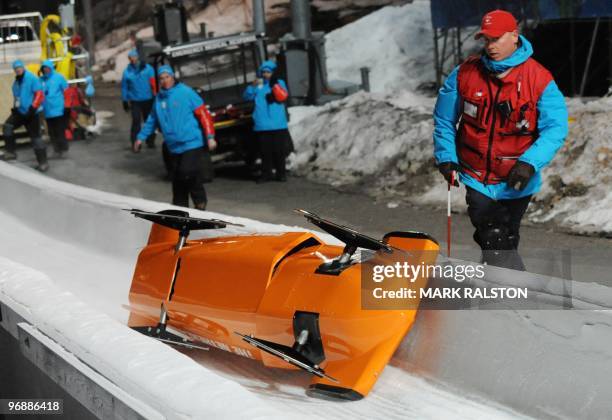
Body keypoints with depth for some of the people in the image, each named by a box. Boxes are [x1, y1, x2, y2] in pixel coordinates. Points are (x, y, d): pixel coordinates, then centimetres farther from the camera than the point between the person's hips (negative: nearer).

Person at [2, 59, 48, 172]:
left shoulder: (32, 79, -12)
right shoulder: (16, 82, 13)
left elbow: (39, 94, -18)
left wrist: (33, 108, -24)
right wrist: (14, 107, 14)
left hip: (31, 113, -7)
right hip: (20, 112, 7)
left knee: (35, 137, -3)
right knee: (7, 126, -11)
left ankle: (43, 162, 3)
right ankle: (11, 151, -2)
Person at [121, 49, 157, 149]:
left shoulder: (147, 68, 0)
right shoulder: (127, 71, 2)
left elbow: (153, 83, -1)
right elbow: (124, 87, 7)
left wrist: (155, 95, -7)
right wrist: (125, 101, 5)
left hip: (148, 99, 1)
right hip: (135, 101, -1)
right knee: (136, 121, -10)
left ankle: (150, 141, 22)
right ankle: (135, 142, -6)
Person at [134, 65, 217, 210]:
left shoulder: (186, 92, -7)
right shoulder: (159, 98, 11)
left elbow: (203, 114, -9)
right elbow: (152, 120, 22)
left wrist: (210, 137, -14)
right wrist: (141, 137, 19)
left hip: (191, 144, -6)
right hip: (173, 148, 6)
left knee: (189, 173, -19)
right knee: (177, 181, 10)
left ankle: (200, 203, -2)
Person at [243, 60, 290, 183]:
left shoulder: (279, 83, 8)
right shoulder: (257, 84, 11)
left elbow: (283, 97, -8)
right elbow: (246, 96, -1)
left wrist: (275, 85, -19)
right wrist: (253, 86, -17)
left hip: (278, 124, -1)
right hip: (262, 125, 1)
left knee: (279, 150, 1)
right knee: (265, 151, 4)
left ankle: (281, 173, 10)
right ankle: (266, 174, 11)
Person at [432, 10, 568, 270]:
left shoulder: (540, 80, -12)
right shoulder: (465, 73, -5)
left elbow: (555, 128, -15)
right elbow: (444, 119, 7)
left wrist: (530, 162, -28)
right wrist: (445, 157, -2)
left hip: (516, 184, -1)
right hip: (477, 179, 1)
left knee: (506, 243, 13)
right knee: (492, 240, -7)